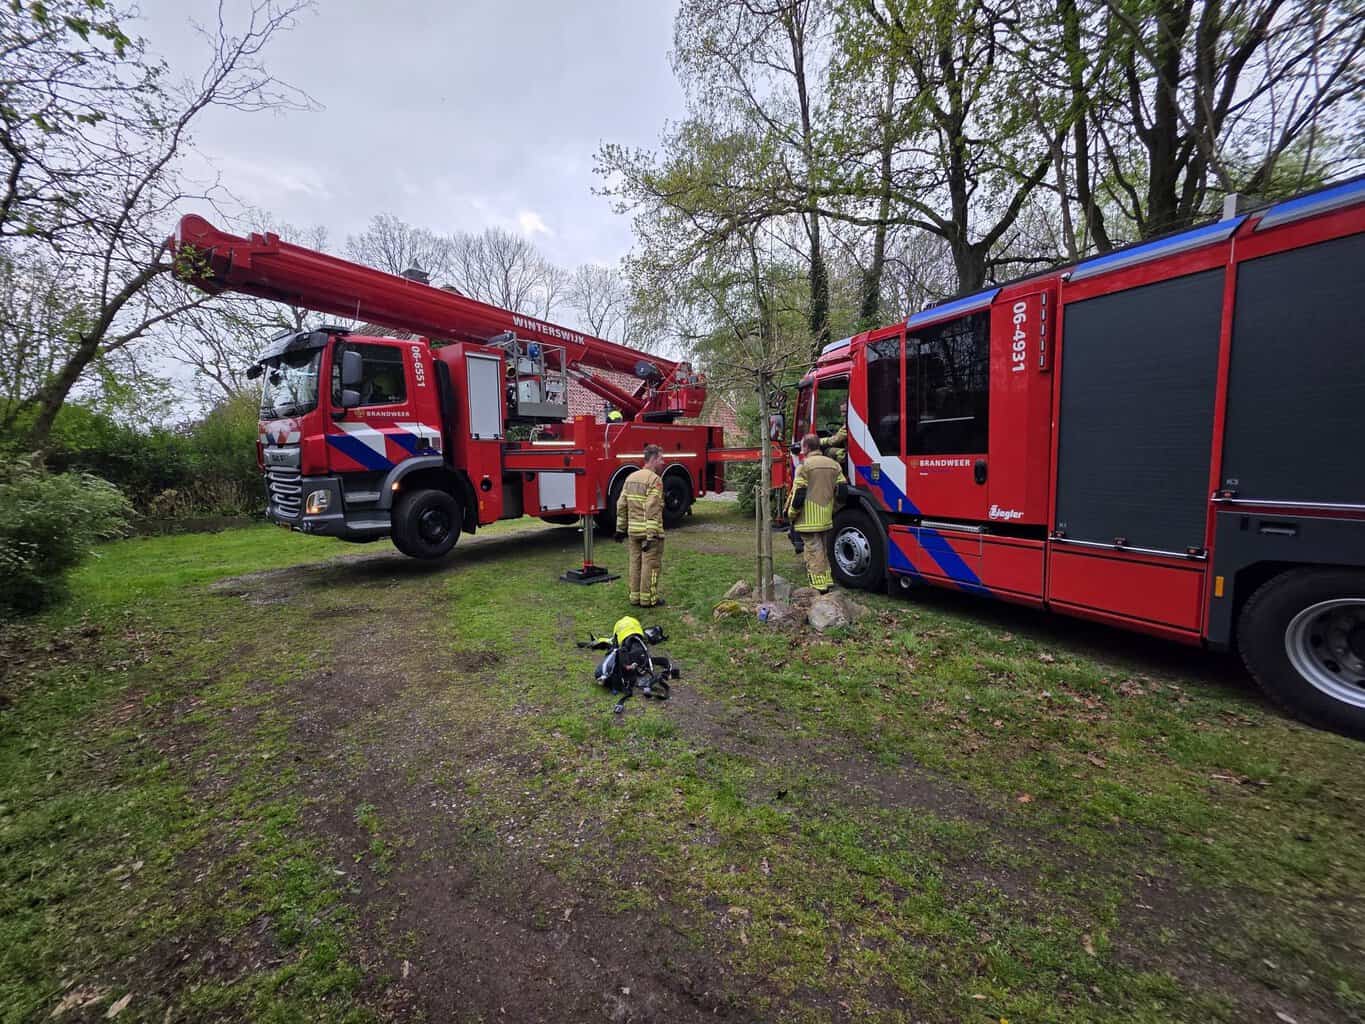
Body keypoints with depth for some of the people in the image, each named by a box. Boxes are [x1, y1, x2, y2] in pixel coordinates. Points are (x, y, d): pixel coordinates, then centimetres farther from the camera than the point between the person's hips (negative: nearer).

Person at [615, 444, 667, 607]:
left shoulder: (631, 477, 12)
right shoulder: (654, 479, -13)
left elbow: (621, 505, 12)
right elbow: (652, 510, -21)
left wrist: (621, 528, 16)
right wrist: (652, 535, -23)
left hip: (633, 530, 8)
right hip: (649, 530, -8)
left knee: (635, 563, 14)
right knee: (651, 564, 1)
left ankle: (635, 596, 22)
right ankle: (648, 599, 7)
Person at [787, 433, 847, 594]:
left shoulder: (805, 466, -11)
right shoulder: (834, 464, 8)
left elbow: (798, 494, -14)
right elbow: (842, 491, 7)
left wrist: (791, 514, -2)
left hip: (808, 520, -7)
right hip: (826, 519, 7)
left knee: (813, 552, -1)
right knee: (823, 551, 19)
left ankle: (819, 587, 0)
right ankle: (827, 582, 26)